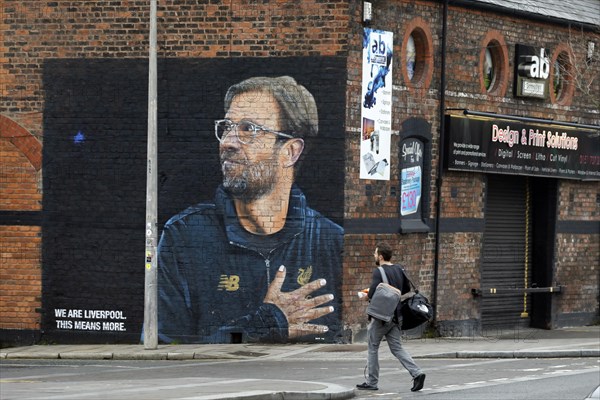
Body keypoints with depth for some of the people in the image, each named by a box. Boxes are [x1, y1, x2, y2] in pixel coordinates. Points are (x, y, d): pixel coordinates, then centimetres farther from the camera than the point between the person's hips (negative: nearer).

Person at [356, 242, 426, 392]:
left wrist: (367, 296, -3)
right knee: (396, 347, 8)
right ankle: (416, 373, -10)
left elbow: (373, 292, -24)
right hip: (396, 316, 7)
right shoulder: (399, 270, 9)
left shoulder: (378, 272, -15)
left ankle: (371, 382, 13)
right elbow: (407, 288, 17)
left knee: (372, 348, 8)